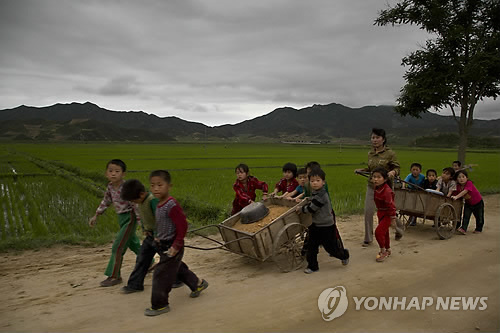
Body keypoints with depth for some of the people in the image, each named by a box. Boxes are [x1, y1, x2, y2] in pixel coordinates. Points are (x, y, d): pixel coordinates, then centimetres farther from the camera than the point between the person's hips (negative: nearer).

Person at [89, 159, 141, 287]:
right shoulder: (110, 187, 0)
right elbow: (106, 202, 16)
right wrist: (96, 216, 18)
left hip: (130, 217, -8)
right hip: (121, 218, 8)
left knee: (117, 246, -8)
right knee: (133, 244, 20)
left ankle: (114, 276, 3)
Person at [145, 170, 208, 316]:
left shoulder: (172, 205, -25)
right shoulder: (159, 204, 3)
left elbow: (182, 226, -25)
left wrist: (176, 246, -22)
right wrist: (158, 237, 16)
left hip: (171, 247, -9)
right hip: (164, 245, 9)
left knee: (161, 275, 0)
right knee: (178, 268, 24)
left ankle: (159, 305, 16)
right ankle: (197, 284, 44)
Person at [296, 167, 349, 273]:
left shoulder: (321, 195, -26)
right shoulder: (315, 193, 5)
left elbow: (311, 208, -24)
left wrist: (300, 209, -9)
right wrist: (303, 205, 8)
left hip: (326, 226, -8)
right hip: (315, 225, 8)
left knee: (331, 247, 7)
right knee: (311, 246, 7)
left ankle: (344, 254, 35)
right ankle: (312, 266, 19)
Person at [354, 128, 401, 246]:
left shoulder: (390, 153, -9)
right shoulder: (370, 153, 7)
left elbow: (397, 168, -6)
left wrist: (393, 172, -27)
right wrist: (361, 170, 6)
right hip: (371, 186, 4)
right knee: (368, 211, -5)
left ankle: (398, 229, 42)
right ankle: (368, 238, 7)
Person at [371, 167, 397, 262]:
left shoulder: (386, 191, -30)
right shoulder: (376, 188, -3)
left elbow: (391, 206, -26)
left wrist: (393, 219, -21)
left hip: (387, 214, -9)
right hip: (380, 212, 9)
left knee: (379, 231, -15)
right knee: (384, 232, 20)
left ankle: (383, 251, 2)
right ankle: (387, 250, 37)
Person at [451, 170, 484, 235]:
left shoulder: (469, 183, -31)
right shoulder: (458, 186, -14)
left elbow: (465, 191, -45)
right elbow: (455, 194, -13)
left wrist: (456, 197, -53)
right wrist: (452, 196, -32)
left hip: (478, 202, -3)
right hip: (468, 203, 4)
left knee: (479, 217, 11)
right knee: (466, 216, -10)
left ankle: (479, 229, 30)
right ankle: (463, 229, -14)